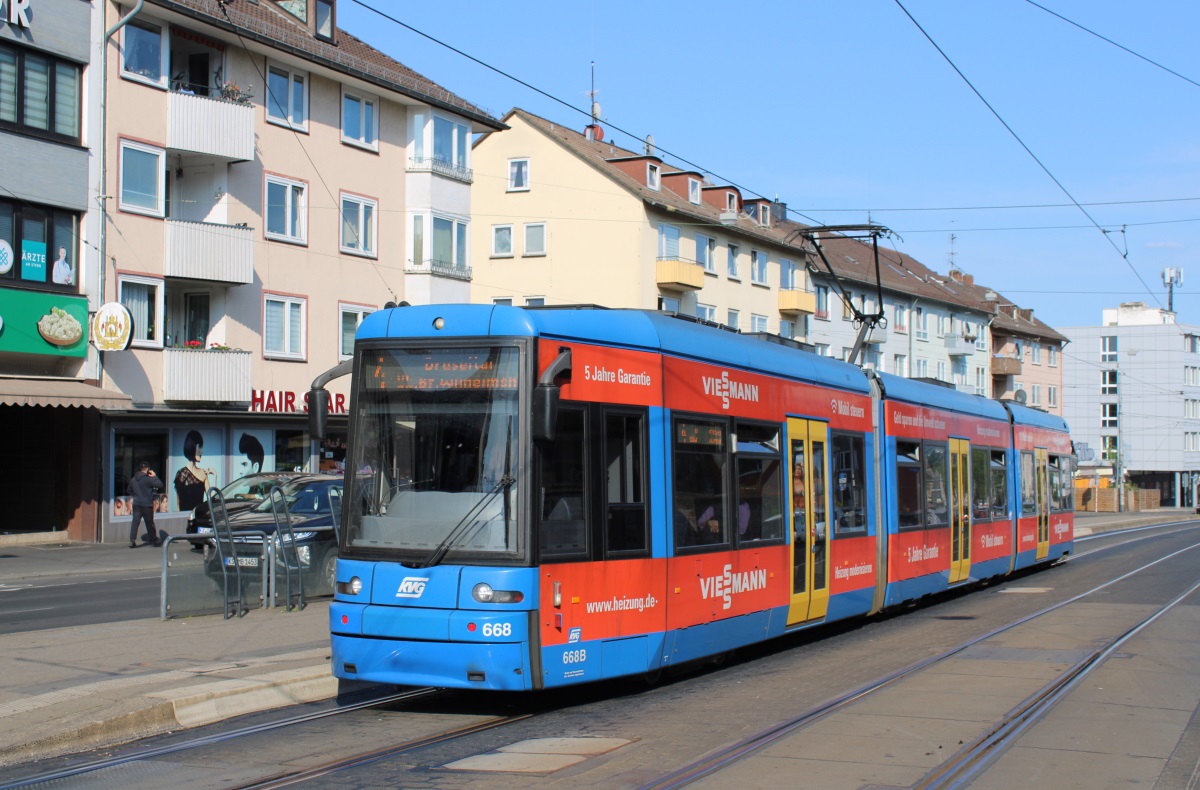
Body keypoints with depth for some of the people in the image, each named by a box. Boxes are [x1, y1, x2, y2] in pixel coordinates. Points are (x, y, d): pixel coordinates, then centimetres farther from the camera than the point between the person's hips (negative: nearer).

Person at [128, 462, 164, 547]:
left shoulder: (133, 480, 8)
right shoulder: (148, 479, -13)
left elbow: (129, 491, 21)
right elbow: (160, 485, -15)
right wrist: (154, 476, -4)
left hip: (136, 504, 5)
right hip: (146, 504, -4)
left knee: (135, 522, 0)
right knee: (149, 523, 8)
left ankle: (132, 540, -11)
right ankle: (154, 539, 21)